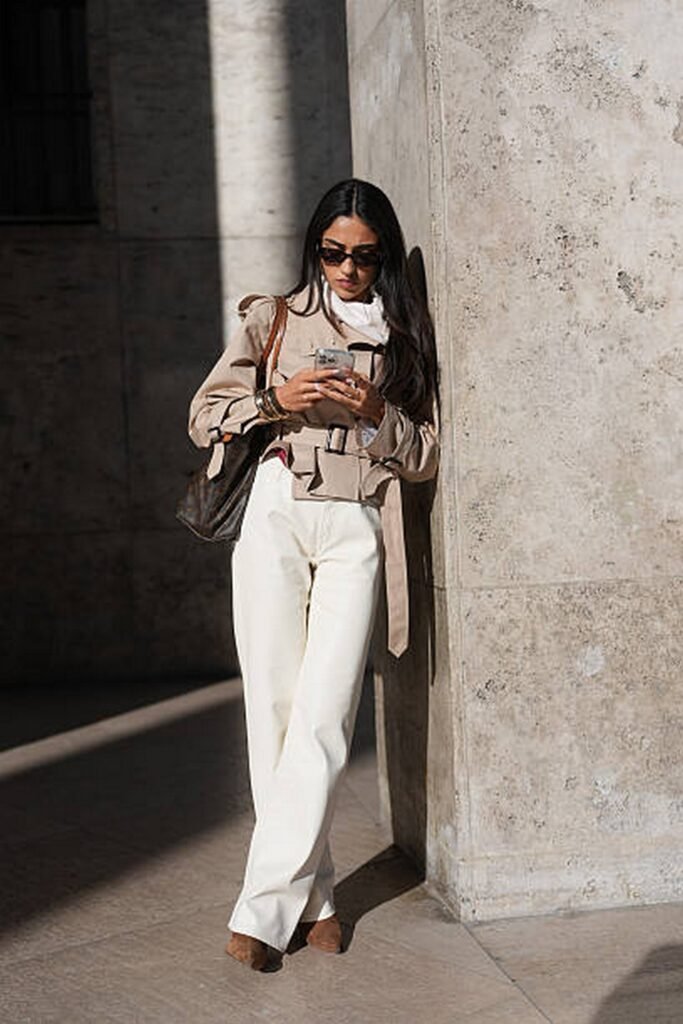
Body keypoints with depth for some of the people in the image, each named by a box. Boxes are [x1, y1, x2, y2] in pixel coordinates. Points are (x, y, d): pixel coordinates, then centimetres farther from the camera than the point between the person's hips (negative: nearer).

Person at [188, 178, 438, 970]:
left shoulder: (405, 336, 16)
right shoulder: (273, 317, 14)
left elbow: (425, 457, 13)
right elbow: (204, 416, 9)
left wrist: (377, 413, -6)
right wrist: (275, 401, -8)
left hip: (356, 529, 0)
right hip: (274, 518, 0)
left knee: (323, 716, -10)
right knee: (273, 710, -2)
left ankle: (265, 907, -4)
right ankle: (313, 898, 9)